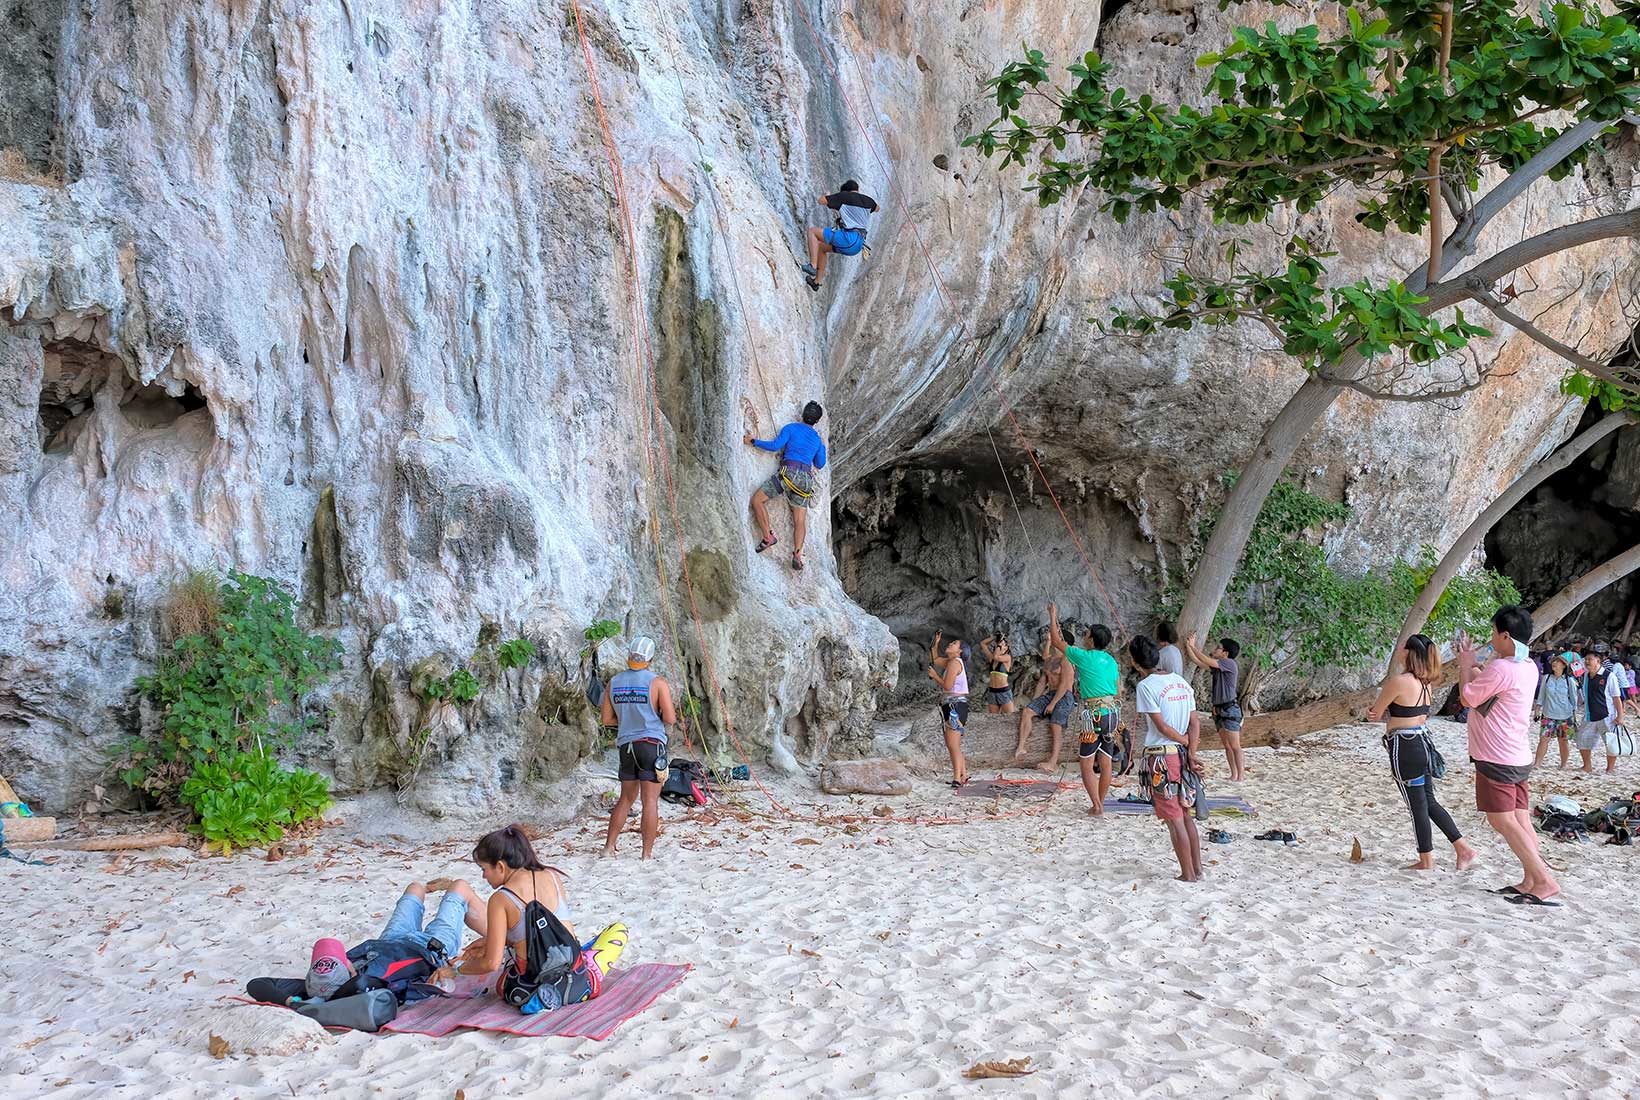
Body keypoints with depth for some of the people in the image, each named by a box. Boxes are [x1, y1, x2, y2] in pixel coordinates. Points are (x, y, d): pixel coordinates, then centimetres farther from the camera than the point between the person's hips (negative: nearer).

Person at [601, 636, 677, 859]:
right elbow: (670, 719, -10)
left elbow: (607, 719, 9)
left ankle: (609, 846, 19)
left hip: (626, 746, 5)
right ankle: (647, 853, 0)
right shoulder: (657, 683, -8)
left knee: (626, 798, 18)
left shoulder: (614, 682, 5)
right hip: (652, 743, -5)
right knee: (650, 800, -1)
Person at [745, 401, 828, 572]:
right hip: (806, 478, 5)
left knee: (757, 500, 2)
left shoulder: (791, 428, 7)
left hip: (789, 471, -5)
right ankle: (797, 553, -15)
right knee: (800, 520, 2)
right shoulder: (818, 440, 21)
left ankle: (768, 537, -7)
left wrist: (754, 441, 4)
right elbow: (820, 465, 30)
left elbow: (775, 445, -5)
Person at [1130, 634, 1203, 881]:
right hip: (1182, 756, 7)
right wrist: (1191, 750, -3)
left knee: (1174, 819, 1)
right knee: (1186, 815, 17)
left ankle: (1188, 874, 5)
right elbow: (1195, 722, 3)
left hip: (1161, 756, -7)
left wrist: (1185, 741, -1)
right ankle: (1197, 868, 20)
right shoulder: (1181, 682, 8)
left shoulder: (1145, 686, -13)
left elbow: (1162, 727, -15)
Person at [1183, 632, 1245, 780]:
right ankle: (1234, 774, 15)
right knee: (1227, 746, 10)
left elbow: (1207, 661, -19)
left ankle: (1241, 776, -3)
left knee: (1234, 745, -6)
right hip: (1218, 710, 9)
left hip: (1230, 709, -9)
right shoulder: (1217, 666, 13)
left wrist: (1193, 647, -11)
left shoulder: (1230, 663, -11)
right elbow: (1199, 662, 13)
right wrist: (1188, 647, 6)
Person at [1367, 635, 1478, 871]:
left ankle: (1426, 861, 14)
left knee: (1417, 805, 3)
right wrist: (1384, 716, -2)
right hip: (1424, 742, 8)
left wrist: (1376, 714, 13)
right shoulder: (1426, 683, 9)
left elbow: (1375, 714, -8)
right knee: (1428, 801, 17)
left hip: (1405, 748, -8)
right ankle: (1463, 848, 16)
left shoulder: (1398, 681, -18)